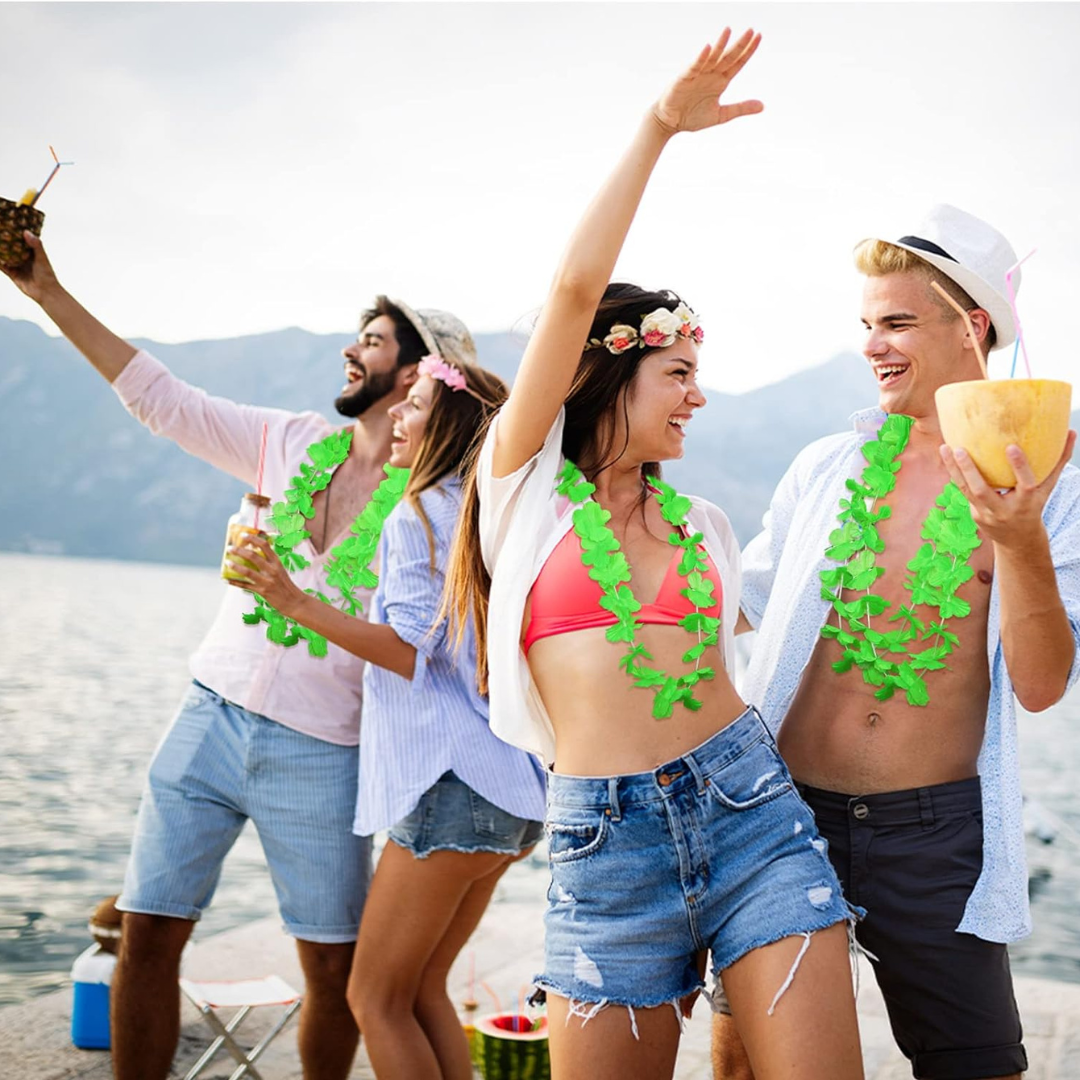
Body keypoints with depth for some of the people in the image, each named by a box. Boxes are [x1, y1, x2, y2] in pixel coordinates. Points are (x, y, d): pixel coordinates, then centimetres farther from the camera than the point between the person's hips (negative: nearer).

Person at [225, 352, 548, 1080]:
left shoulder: (421, 514, -9)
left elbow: (410, 650, -16)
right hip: (509, 788, 9)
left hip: (454, 786, -9)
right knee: (422, 990, 17)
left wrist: (293, 601, -19)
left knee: (376, 998, 2)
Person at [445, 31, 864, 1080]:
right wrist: (657, 127, -4)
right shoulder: (527, 479, 4)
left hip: (748, 806, 3)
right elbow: (575, 290, -6)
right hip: (603, 841, -3)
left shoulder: (700, 524, 15)